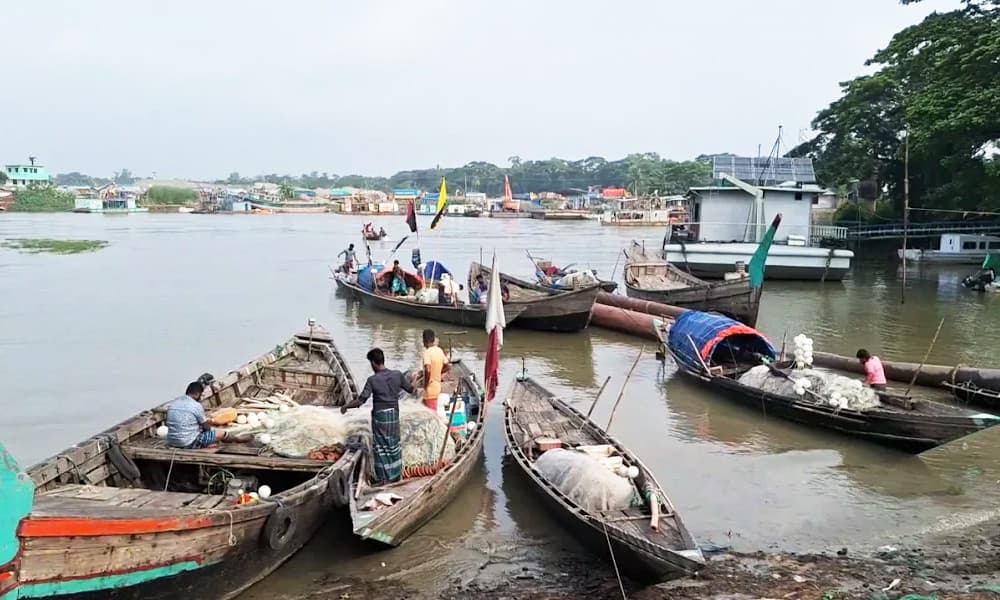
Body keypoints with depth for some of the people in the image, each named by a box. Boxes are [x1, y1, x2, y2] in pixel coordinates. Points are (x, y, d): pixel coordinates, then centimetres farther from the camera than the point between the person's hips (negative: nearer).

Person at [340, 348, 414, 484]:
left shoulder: (372, 380, -15)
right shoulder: (397, 375, -4)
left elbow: (360, 401, -17)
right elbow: (411, 390, 8)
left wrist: (346, 406, -2)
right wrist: (415, 390, 31)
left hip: (380, 417, -4)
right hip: (394, 416, 4)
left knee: (381, 448, 7)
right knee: (394, 446, 16)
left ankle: (385, 479, 10)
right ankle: (397, 476, 25)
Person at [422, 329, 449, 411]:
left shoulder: (427, 352, -19)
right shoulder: (440, 351, 6)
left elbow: (427, 370, -30)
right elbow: (447, 367, 13)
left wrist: (425, 385, -17)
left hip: (430, 389, -8)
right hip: (437, 386, 8)